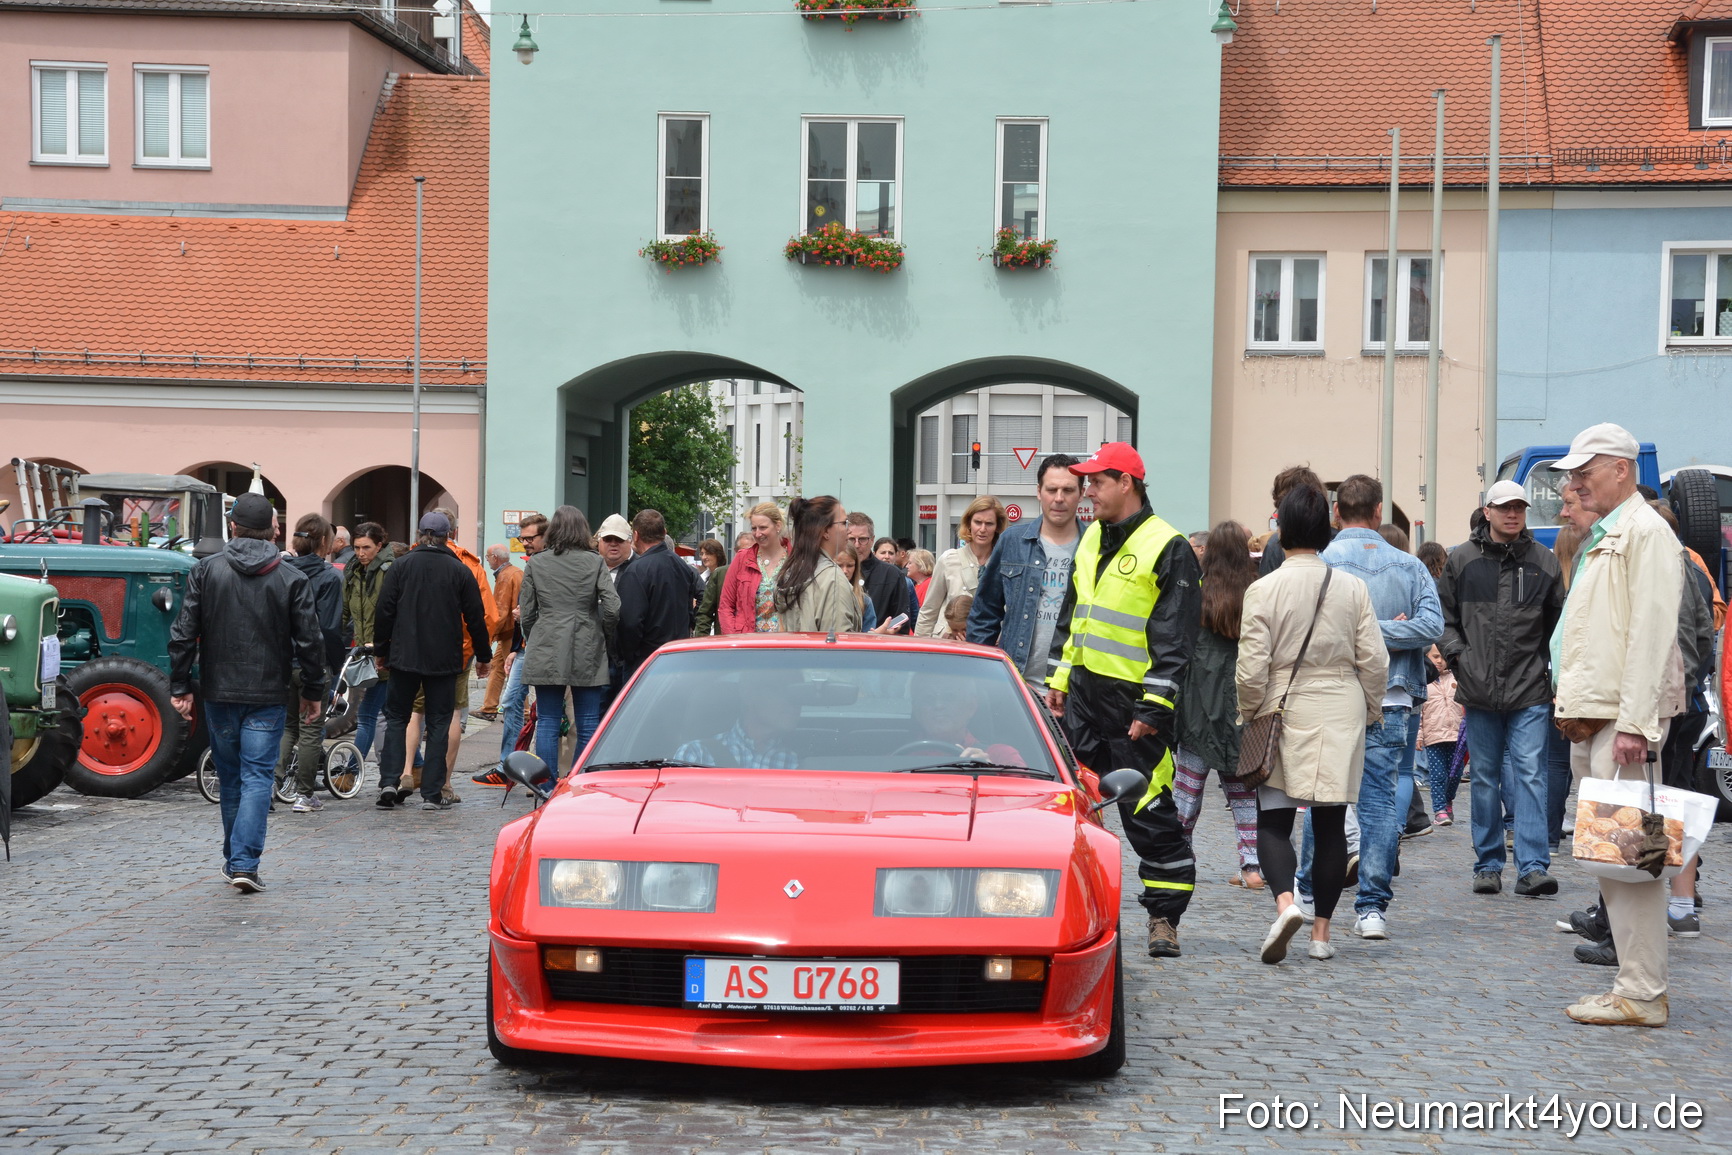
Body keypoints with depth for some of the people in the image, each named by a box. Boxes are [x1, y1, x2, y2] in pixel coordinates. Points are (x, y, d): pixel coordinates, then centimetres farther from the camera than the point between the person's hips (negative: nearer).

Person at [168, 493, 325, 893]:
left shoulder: (205, 570, 0)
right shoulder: (291, 579, -3)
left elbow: (183, 633, -3)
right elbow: (310, 642, -2)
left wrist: (180, 687, 3)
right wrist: (313, 692, 8)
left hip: (218, 694, 2)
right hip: (267, 695, -2)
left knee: (230, 777, 15)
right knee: (257, 778, -1)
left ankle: (234, 860, 25)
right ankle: (244, 863, -12)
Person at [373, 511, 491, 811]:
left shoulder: (401, 566, 0)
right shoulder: (460, 571, -1)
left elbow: (384, 611, 0)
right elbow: (476, 617, 2)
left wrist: (381, 649, 11)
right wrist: (483, 656, 12)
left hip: (404, 657, 1)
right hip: (445, 660, -1)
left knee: (396, 717, 12)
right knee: (438, 724, 4)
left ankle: (389, 782, -1)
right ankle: (432, 793, 2)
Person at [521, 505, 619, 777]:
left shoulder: (536, 563, 2)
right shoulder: (594, 562, -2)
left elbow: (526, 613, 3)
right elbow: (613, 608, -8)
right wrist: (603, 635, 9)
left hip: (546, 653, 1)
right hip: (587, 653, -1)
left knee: (547, 724, 5)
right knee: (588, 726, 5)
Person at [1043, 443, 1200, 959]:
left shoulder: (1168, 548, -10)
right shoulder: (1092, 539, 14)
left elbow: (1175, 636, -13)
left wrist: (1154, 705, -17)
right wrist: (1058, 677, 16)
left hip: (1134, 701, -7)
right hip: (1084, 692, 7)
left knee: (1148, 810, -3)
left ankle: (1164, 916, 6)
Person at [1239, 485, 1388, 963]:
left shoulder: (1263, 590, -9)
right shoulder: (1352, 587, 0)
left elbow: (1252, 669, -10)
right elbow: (1374, 660, 2)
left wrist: (1250, 717, 6)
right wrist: (1372, 710, 17)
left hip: (1284, 714, -3)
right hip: (1341, 715, 3)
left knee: (1273, 819, 3)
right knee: (1331, 824, 9)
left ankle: (1285, 901, -22)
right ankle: (1322, 930, 12)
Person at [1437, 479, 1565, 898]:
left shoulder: (1544, 561, 6)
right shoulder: (1462, 560, 5)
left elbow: (1558, 622, 13)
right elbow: (1444, 615, 12)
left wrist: (1548, 665, 4)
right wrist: (1457, 655, -1)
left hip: (1530, 692, -1)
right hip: (1479, 690, 1)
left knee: (1530, 775, -8)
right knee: (1485, 778, 9)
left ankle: (1533, 867, -9)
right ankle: (1487, 866, 17)